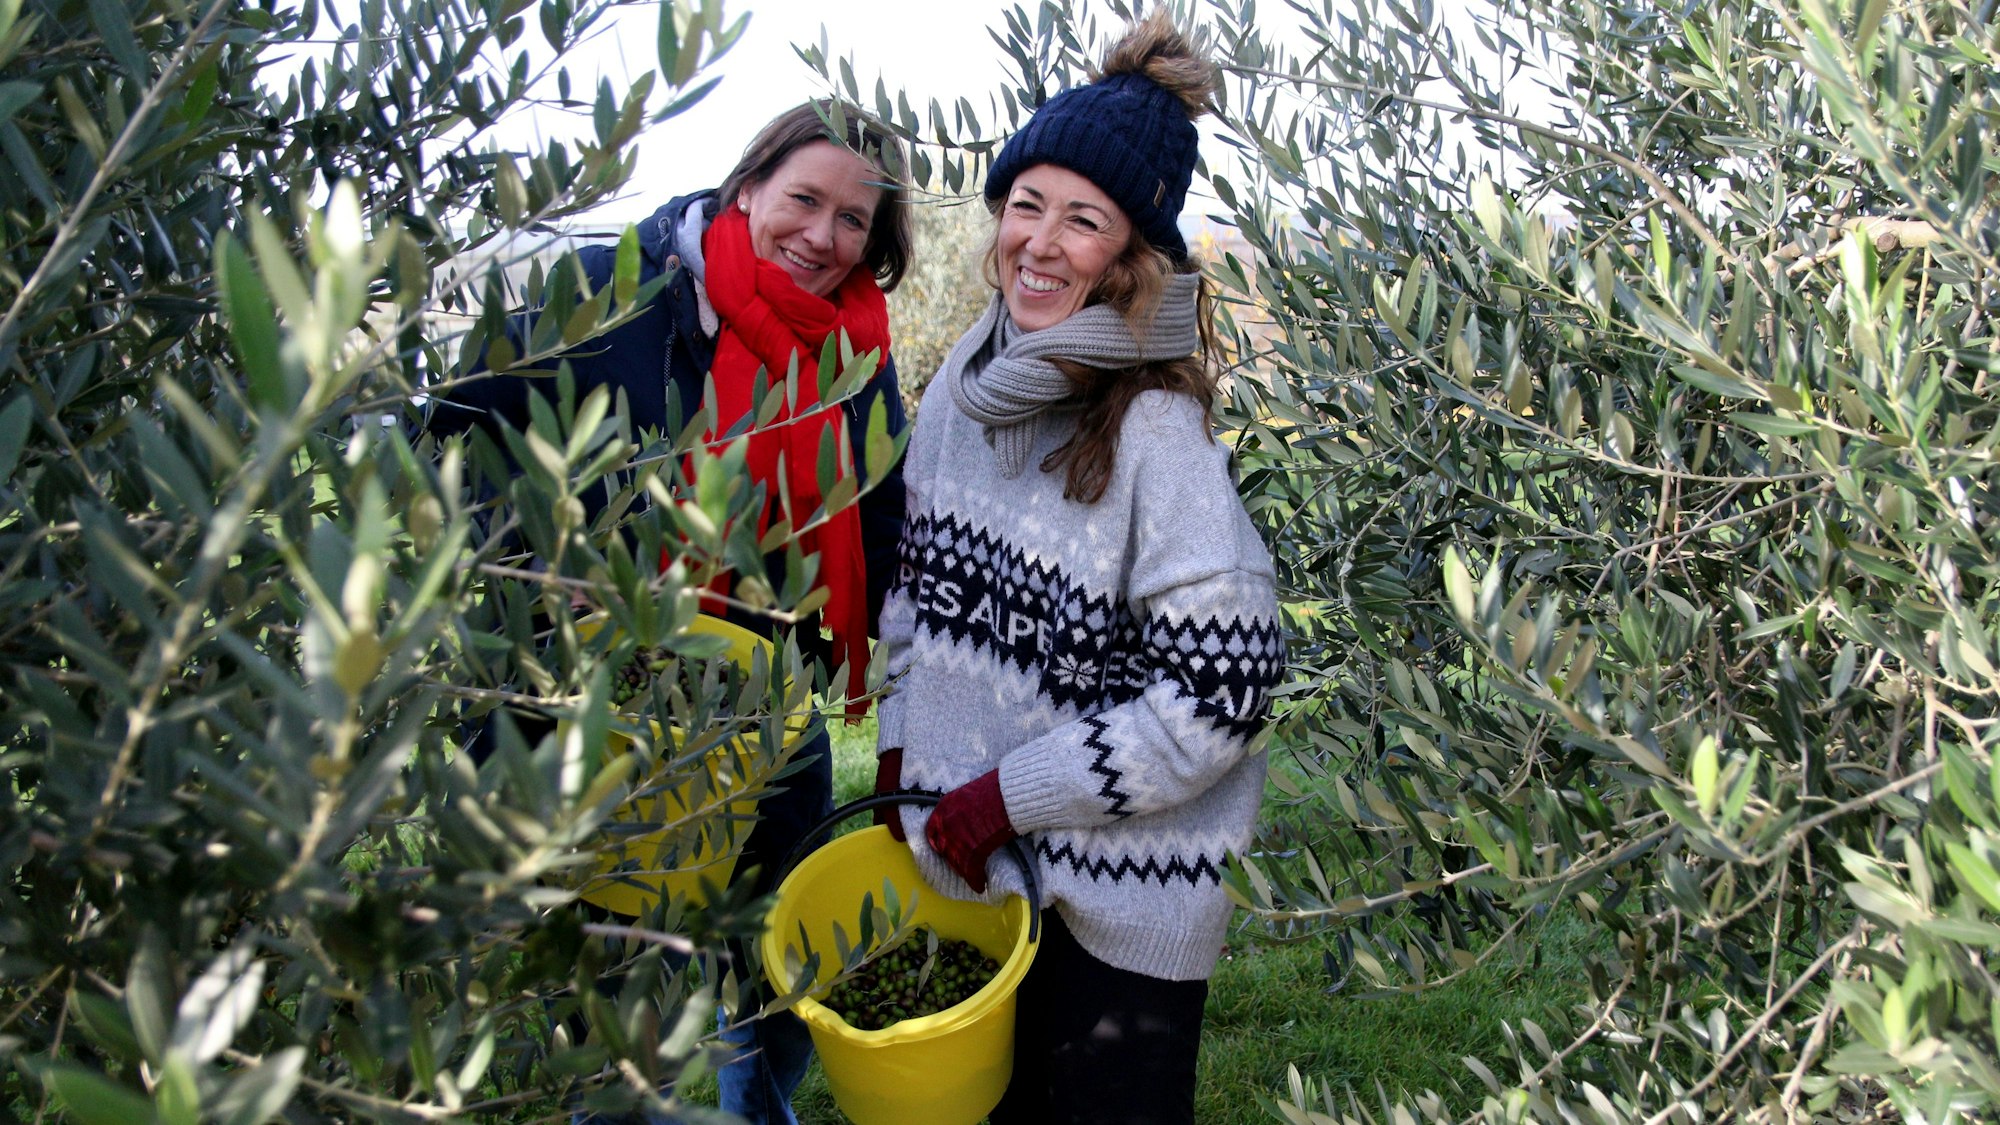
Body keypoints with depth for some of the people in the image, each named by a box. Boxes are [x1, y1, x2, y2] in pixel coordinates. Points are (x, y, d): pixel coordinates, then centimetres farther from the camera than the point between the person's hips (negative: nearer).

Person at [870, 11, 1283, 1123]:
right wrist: (903, 758, 8)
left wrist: (1007, 795, -17)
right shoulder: (968, 381, -1)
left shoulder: (1157, 433, -22)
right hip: (968, 861, 6)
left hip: (1117, 901, -6)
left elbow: (1220, 693, -22)